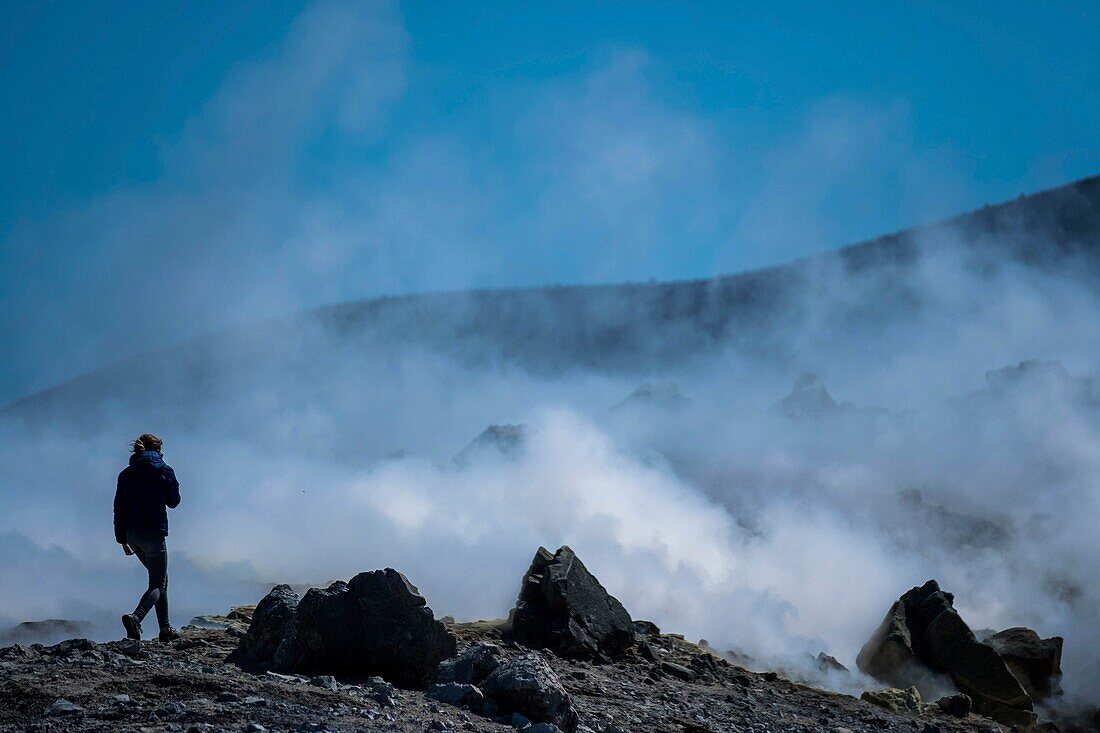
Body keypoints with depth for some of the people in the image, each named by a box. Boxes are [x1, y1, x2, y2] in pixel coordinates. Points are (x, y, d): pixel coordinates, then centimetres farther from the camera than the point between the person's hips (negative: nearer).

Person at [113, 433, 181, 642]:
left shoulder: (126, 474, 8)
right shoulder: (163, 471, -4)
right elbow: (173, 502, 3)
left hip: (132, 534, 6)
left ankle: (165, 629, 21)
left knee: (160, 578, 21)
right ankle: (135, 617, -29)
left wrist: (122, 538, 11)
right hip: (154, 533, -6)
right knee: (158, 584, -2)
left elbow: (119, 507, 7)